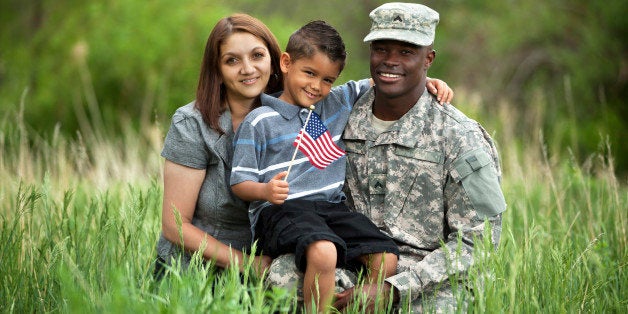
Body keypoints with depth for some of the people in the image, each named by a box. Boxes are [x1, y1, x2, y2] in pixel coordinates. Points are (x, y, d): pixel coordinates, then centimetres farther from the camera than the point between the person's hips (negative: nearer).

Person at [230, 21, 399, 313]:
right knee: (323, 252, -37)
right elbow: (240, 182, 0)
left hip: (332, 207, 6)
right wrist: (266, 191, -22)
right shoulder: (259, 122, 0)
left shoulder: (338, 103, 16)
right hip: (280, 210, -6)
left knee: (385, 258, -16)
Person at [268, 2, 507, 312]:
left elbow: (475, 243, -9)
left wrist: (391, 289, -18)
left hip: (428, 285, -3)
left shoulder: (460, 138, -7)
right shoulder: (345, 119, 6)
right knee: (282, 273, -25)